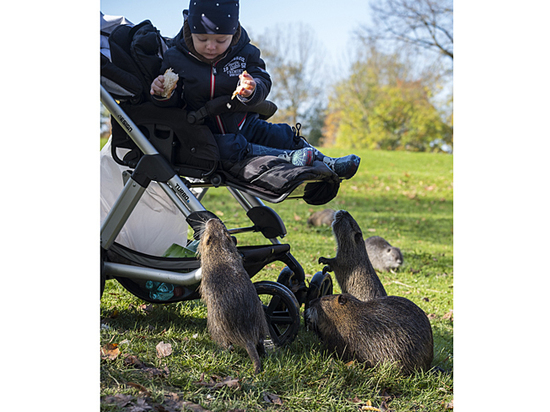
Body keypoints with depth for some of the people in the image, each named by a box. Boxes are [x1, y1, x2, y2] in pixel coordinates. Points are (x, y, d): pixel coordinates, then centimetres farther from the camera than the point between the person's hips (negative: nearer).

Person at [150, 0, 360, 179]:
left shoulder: (245, 53, -5)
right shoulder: (175, 58, -10)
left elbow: (263, 81, -9)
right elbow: (173, 102, -4)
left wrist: (252, 91, -34)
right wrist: (163, 95, -29)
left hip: (245, 126, 4)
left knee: (284, 136, -9)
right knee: (230, 147, -34)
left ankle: (324, 163, 3)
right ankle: (286, 159, -36)